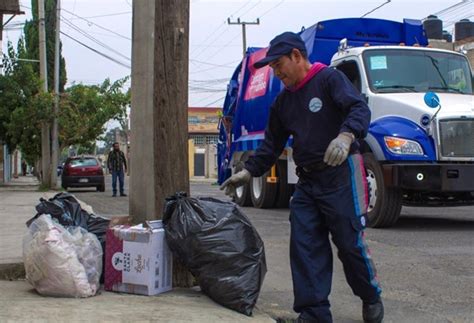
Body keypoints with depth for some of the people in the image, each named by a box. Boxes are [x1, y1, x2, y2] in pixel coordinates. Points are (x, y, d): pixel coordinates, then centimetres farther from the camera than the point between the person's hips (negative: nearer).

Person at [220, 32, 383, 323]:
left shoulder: (330, 79, -5)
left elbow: (359, 109, -19)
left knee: (350, 242, -2)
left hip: (341, 174, -7)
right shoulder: (283, 101, 17)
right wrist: (248, 172, 12)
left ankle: (372, 299, 21)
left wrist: (346, 135, -38)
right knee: (304, 244, -1)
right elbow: (272, 144, 21)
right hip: (307, 180, 7)